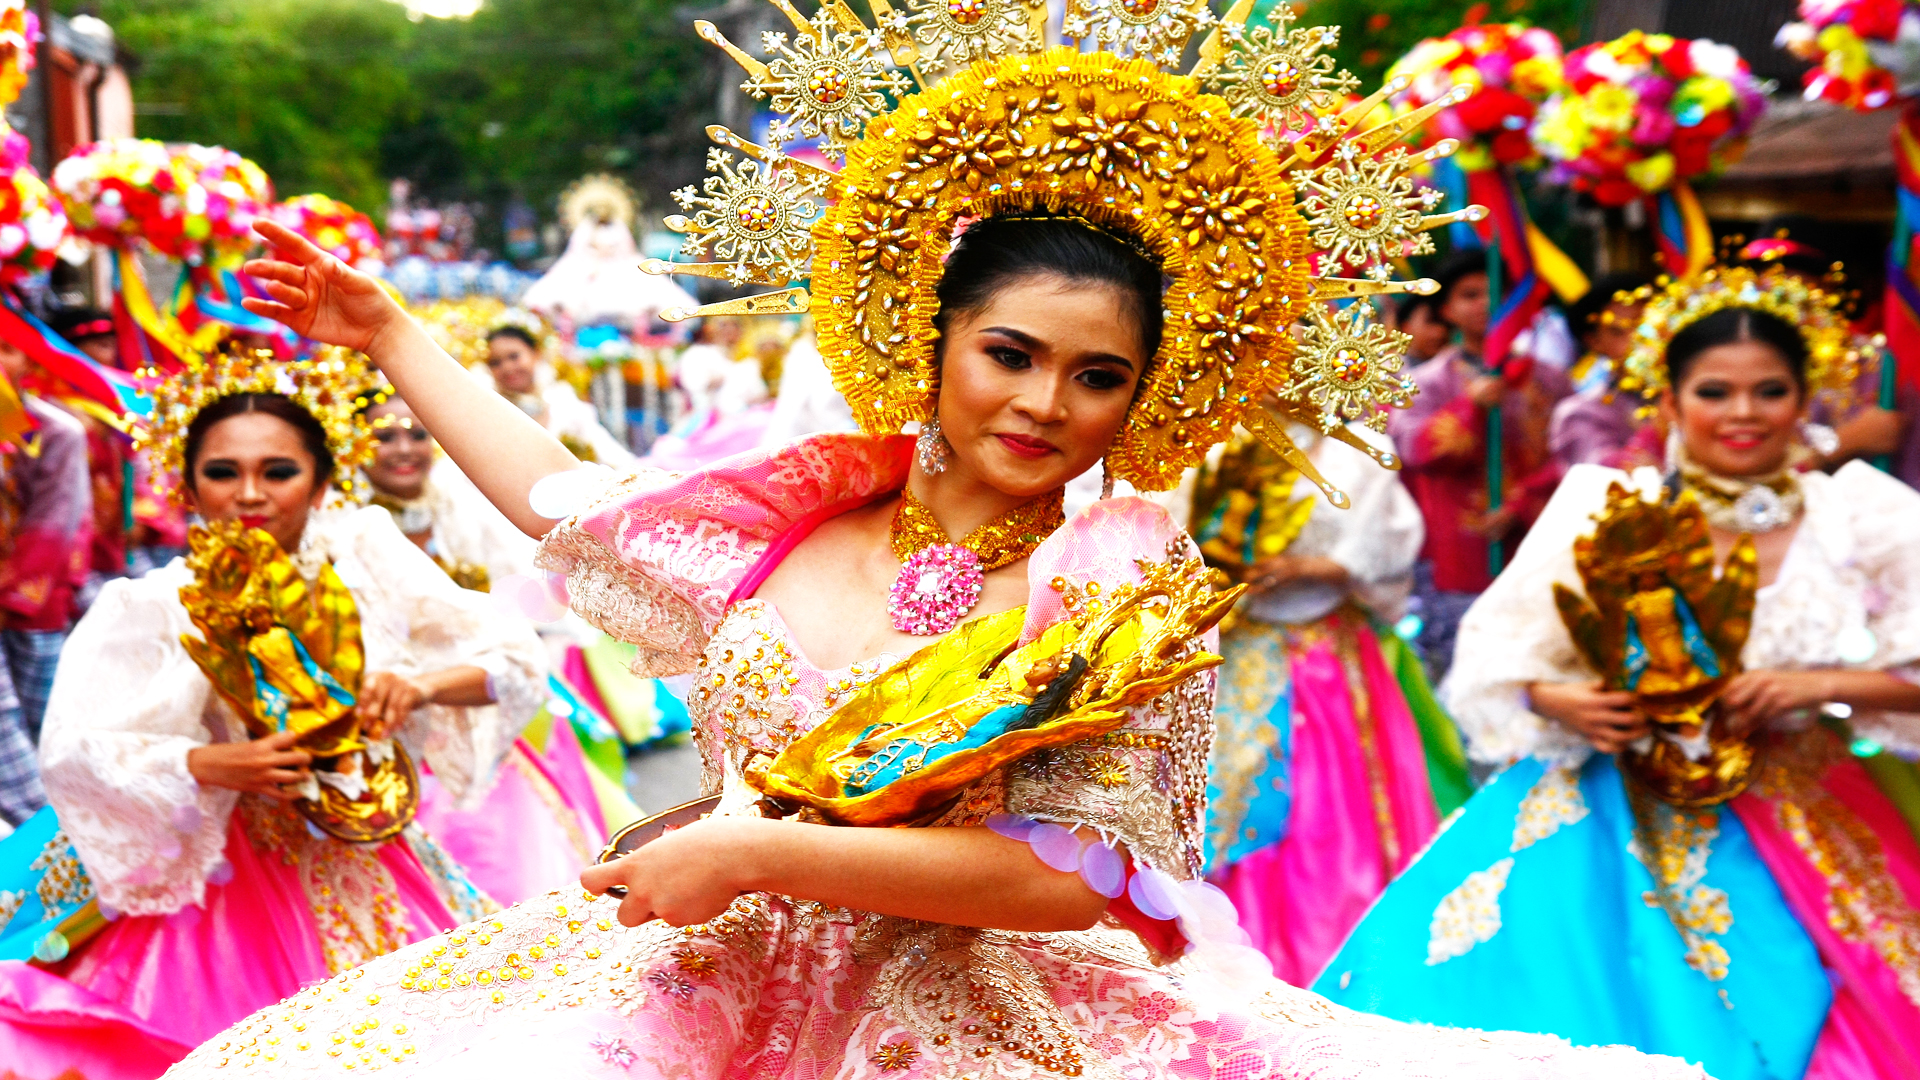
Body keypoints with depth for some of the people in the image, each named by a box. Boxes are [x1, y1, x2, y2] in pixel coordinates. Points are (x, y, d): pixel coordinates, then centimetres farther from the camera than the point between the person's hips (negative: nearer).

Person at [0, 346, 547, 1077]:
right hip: (224, 890, -2)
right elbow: (72, 754, -18)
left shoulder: (366, 557, -2)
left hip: (373, 883, 3)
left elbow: (516, 660, -3)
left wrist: (426, 684, -21)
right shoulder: (150, 608, -8)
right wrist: (209, 766, -30)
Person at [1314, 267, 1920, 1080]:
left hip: (1798, 840, 1)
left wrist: (1824, 685, -14)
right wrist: (1561, 701, -17)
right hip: (1621, 820, 0)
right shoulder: (1605, 509, -1)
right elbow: (1497, 654, 1)